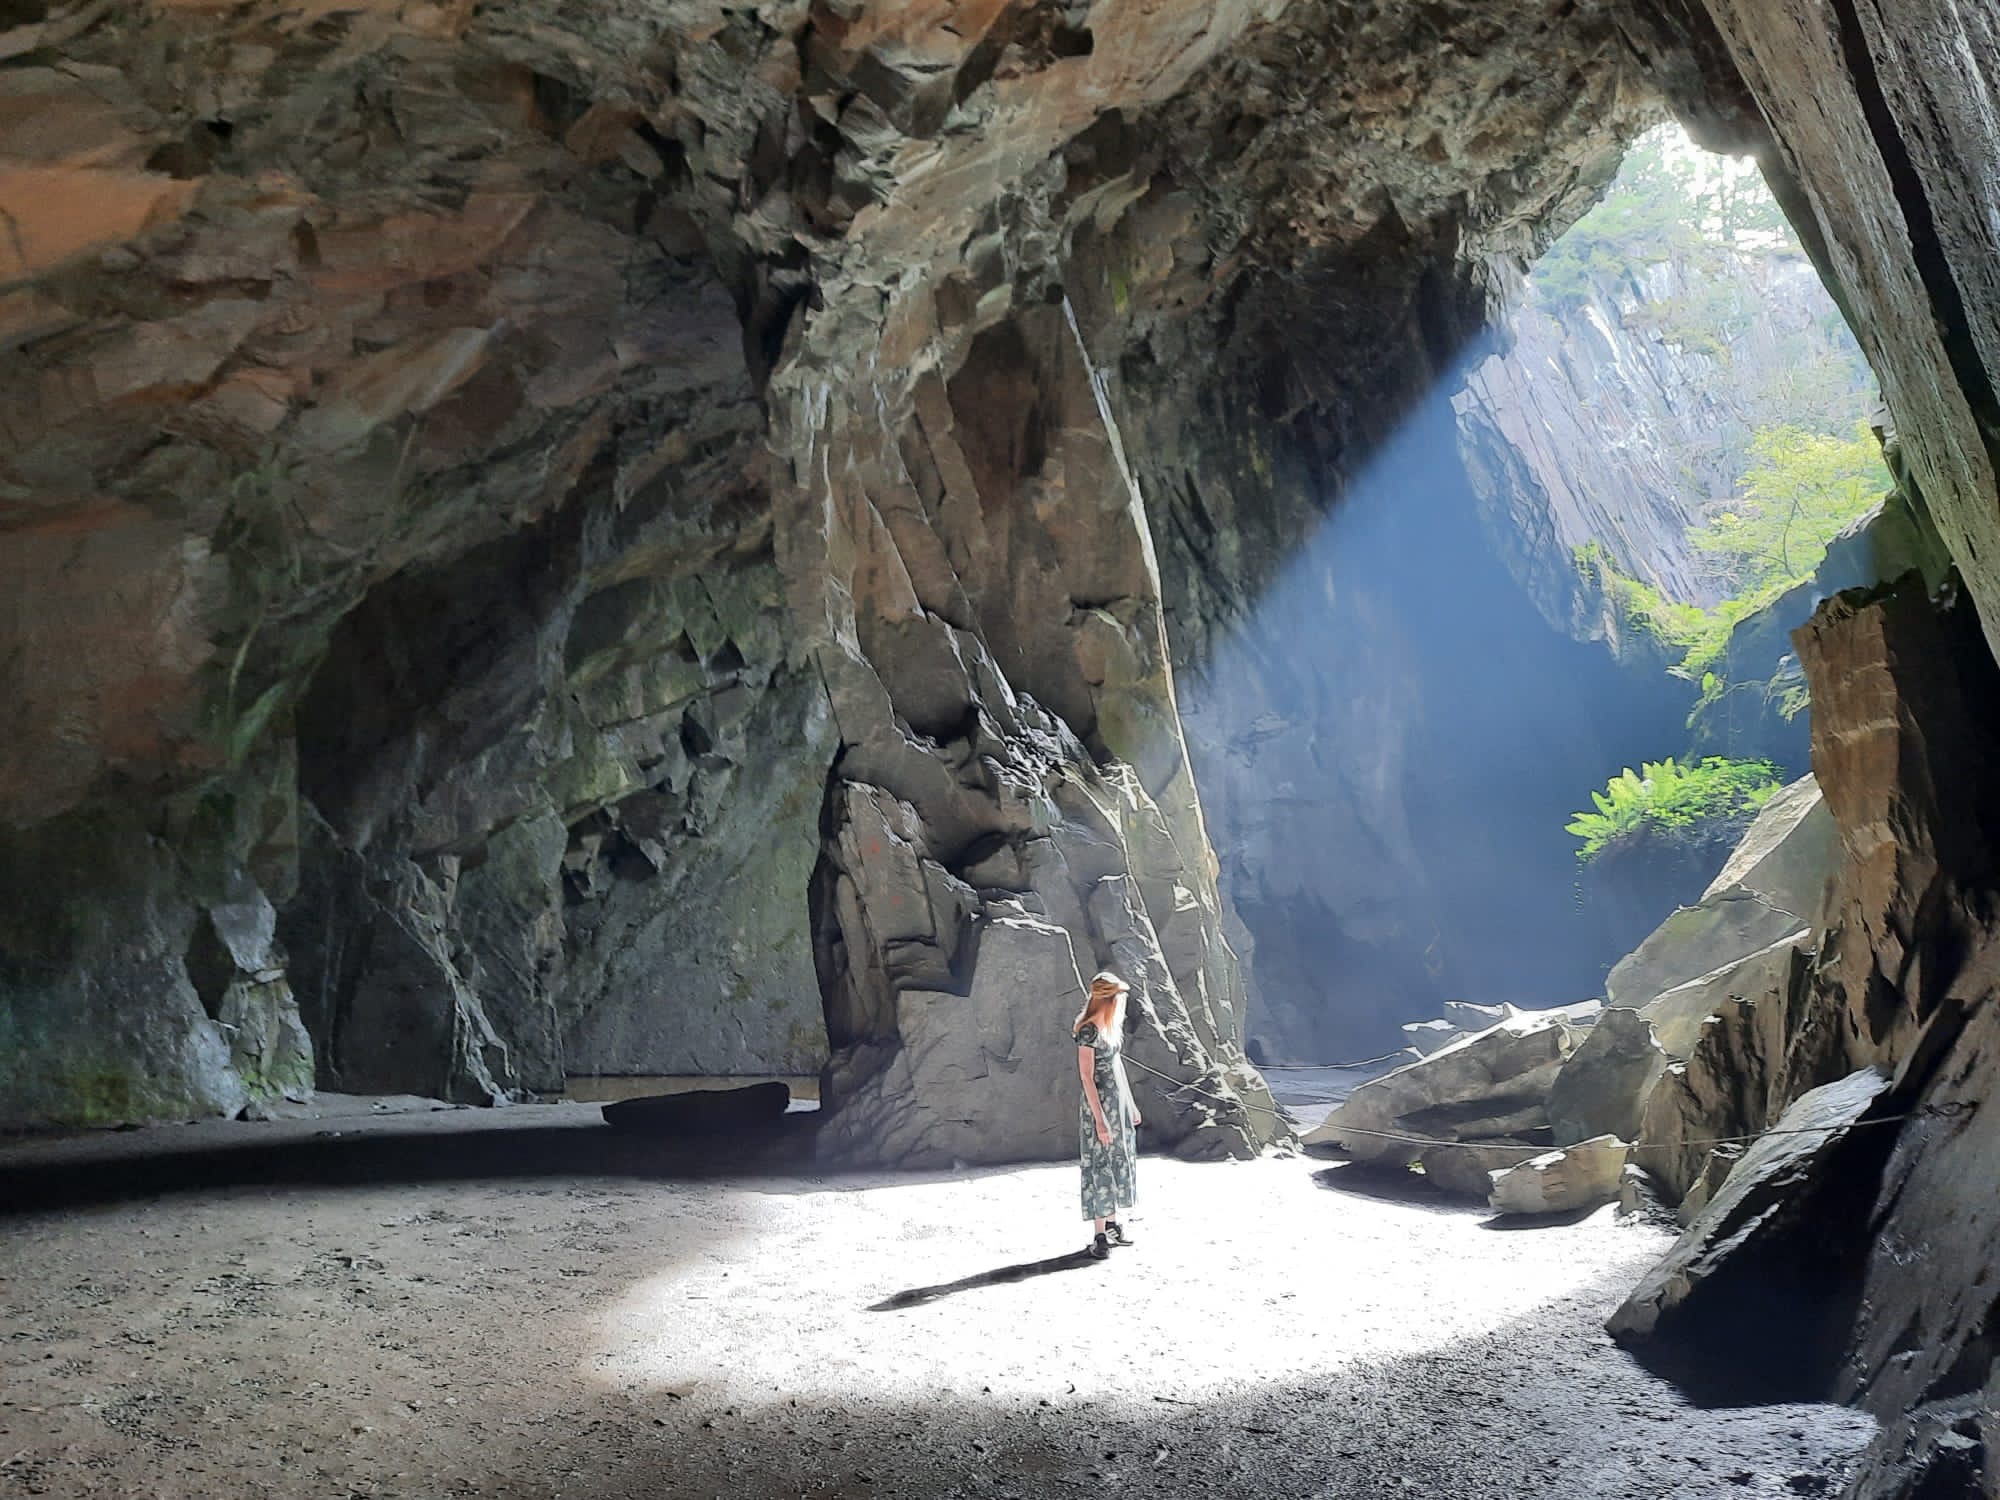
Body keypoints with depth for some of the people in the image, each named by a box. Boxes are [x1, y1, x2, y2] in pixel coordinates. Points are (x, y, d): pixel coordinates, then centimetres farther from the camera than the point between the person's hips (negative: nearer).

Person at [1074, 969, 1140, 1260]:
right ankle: (1099, 1235, 0)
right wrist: (1099, 1119, -21)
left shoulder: (1111, 1027, 9)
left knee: (1119, 1162, 14)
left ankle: (1112, 1223, 26)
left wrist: (1131, 1105, 19)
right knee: (1099, 1166, -4)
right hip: (1099, 1105, -9)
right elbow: (1086, 1076, -19)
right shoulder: (1088, 1030, -17)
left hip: (1119, 1104, 9)